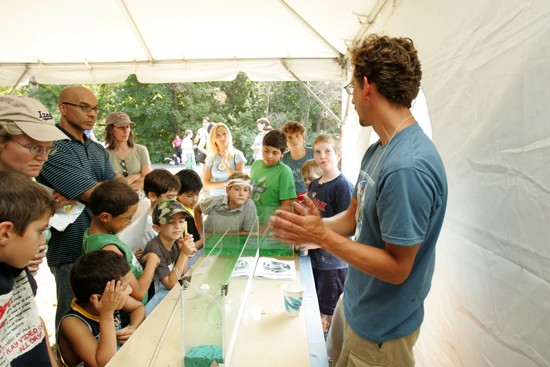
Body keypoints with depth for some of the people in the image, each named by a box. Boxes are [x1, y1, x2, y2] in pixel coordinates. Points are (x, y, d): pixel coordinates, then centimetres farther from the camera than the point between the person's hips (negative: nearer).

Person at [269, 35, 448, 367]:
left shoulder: (409, 167, -32)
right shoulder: (379, 149, -1)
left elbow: (397, 268, -27)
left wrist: (323, 237, -25)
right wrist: (307, 229, -10)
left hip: (381, 329, -8)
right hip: (354, 302, 8)